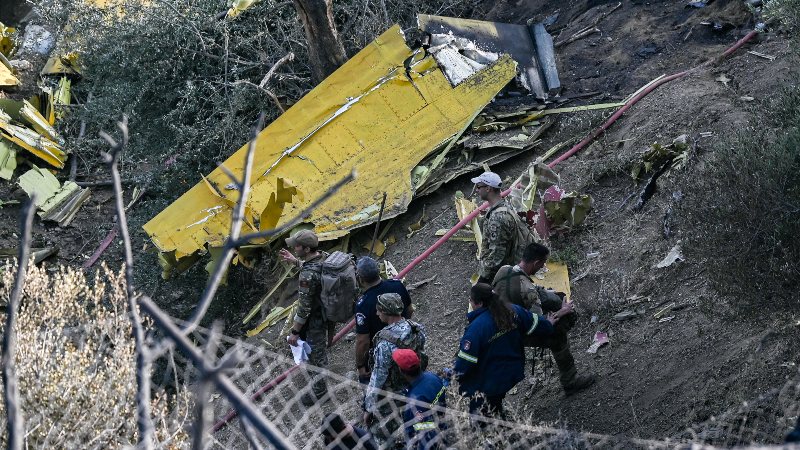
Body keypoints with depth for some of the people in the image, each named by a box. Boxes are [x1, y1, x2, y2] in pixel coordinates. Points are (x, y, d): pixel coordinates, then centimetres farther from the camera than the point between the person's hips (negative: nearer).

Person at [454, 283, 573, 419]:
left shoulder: (476, 327, -30)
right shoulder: (513, 311, -10)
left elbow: (465, 360, -26)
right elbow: (538, 325, 4)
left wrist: (456, 373, -5)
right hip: (511, 374, 8)